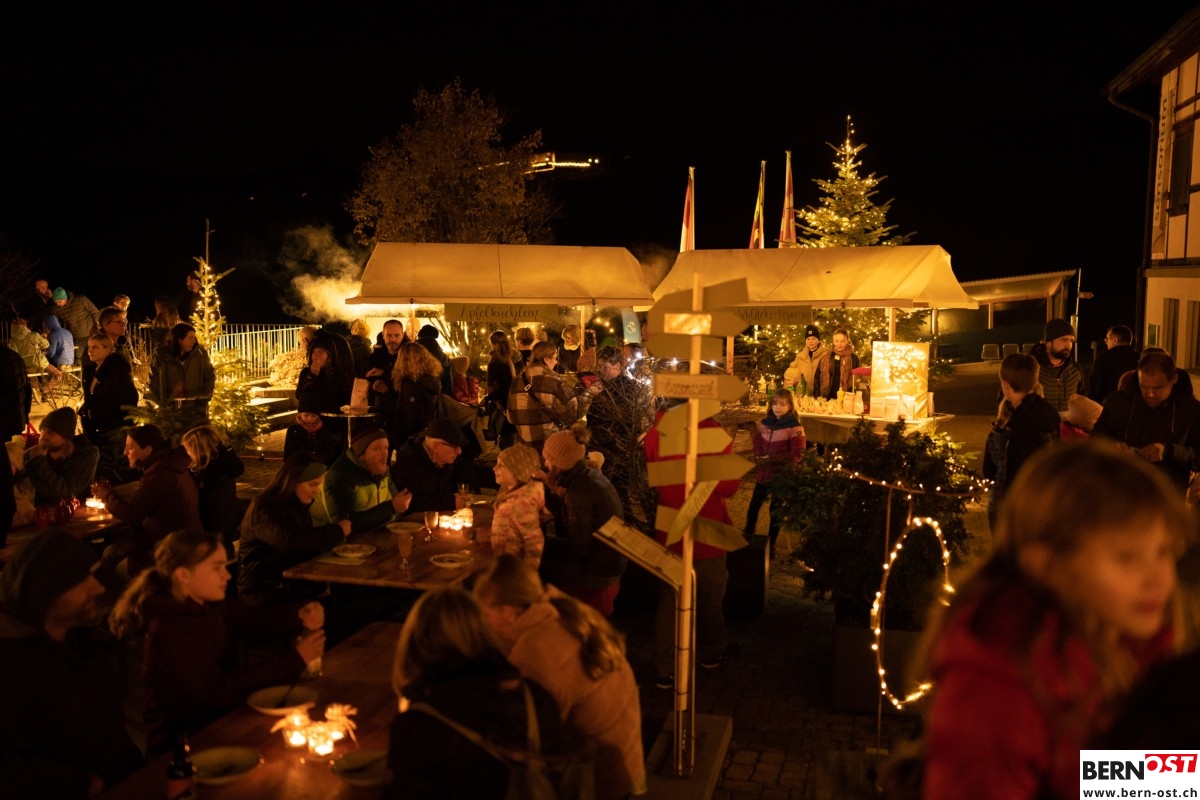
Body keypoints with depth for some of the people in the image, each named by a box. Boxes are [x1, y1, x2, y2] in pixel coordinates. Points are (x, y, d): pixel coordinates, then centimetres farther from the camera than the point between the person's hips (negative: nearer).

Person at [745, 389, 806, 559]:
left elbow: (797, 455, -16)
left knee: (775, 512, 7)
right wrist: (760, 460, -7)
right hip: (763, 475, 5)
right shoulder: (764, 424, 5)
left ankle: (770, 546, 22)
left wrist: (771, 459, -19)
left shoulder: (795, 428, -12)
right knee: (753, 508, 12)